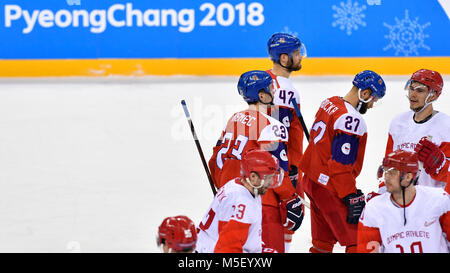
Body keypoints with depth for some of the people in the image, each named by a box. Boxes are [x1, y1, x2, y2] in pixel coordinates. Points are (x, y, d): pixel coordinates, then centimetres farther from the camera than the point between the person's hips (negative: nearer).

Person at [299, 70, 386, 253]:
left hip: (311, 180, 10)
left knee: (323, 240, 19)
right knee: (356, 241, -6)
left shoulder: (329, 104, 7)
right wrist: (352, 198, -19)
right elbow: (341, 165, -24)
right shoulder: (352, 120, -22)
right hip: (329, 189, -10)